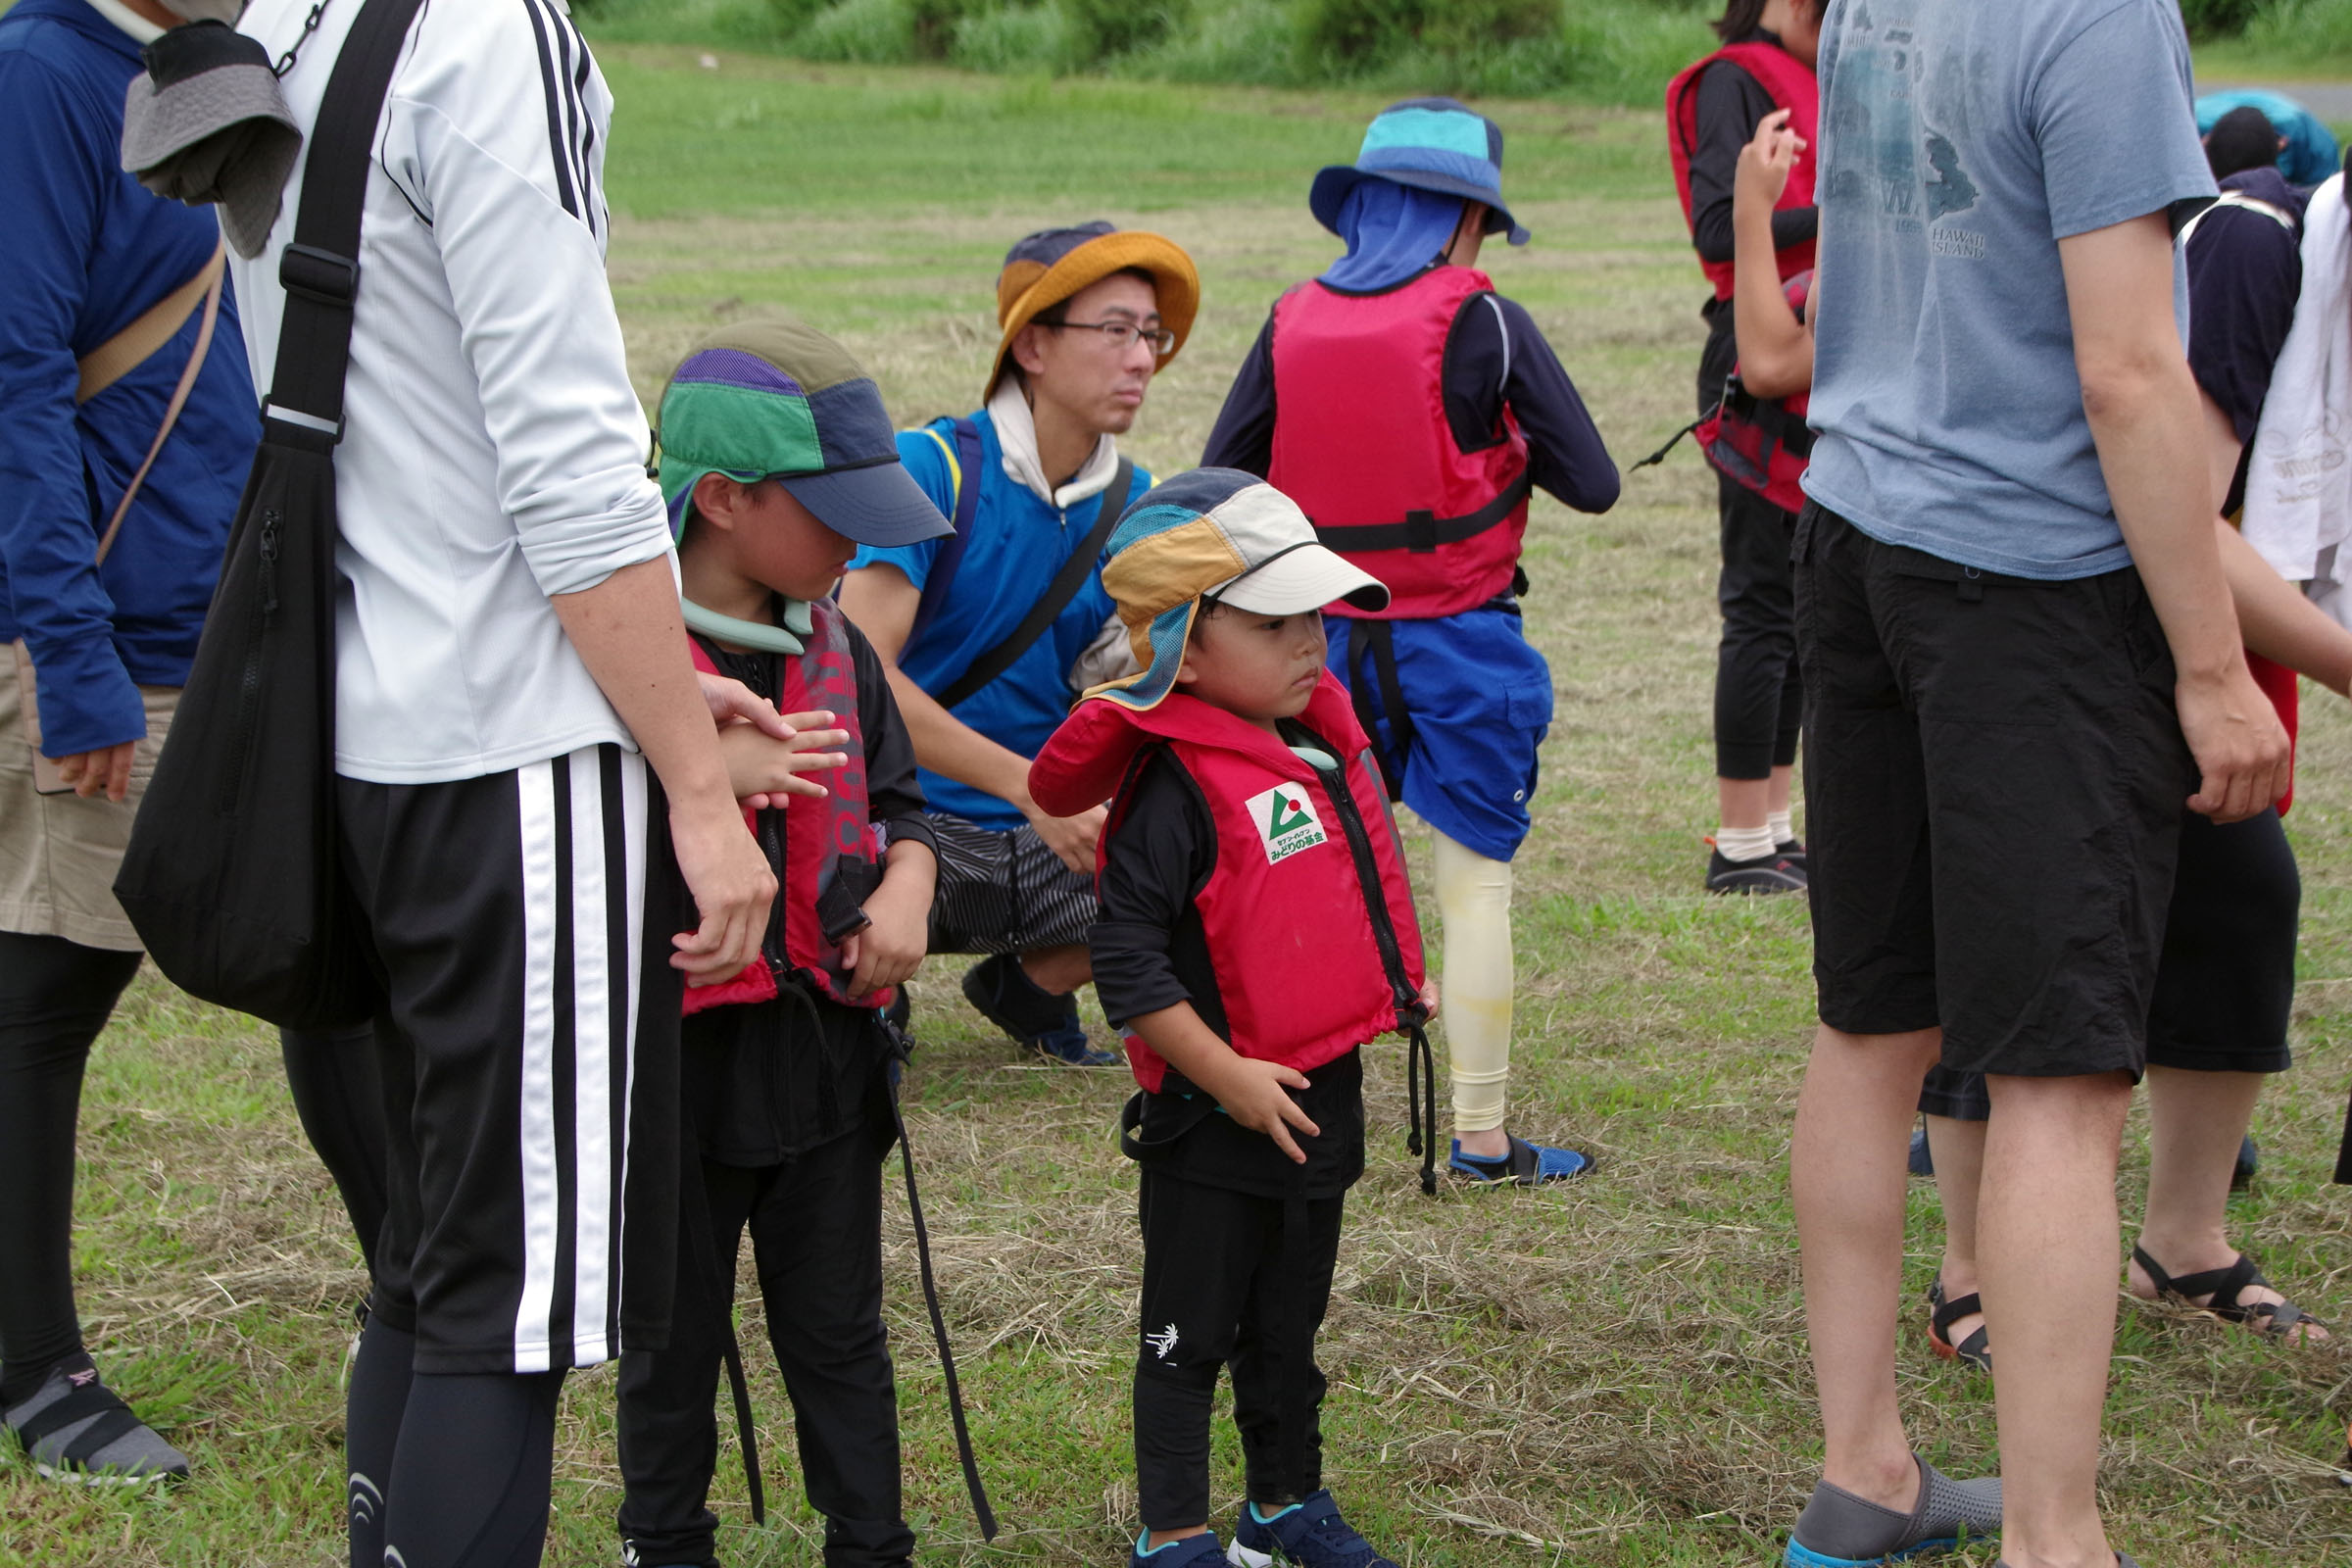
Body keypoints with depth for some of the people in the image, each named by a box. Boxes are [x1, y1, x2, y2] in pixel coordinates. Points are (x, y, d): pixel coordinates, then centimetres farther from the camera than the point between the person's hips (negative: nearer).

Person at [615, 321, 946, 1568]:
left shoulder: (834, 648, 6)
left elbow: (896, 797, 14)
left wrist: (904, 891, -6)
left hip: (825, 1040, 5)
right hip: (677, 1051, -5)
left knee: (838, 1330, 14)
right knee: (672, 1331, 13)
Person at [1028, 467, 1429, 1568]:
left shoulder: (1323, 745, 6)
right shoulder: (1179, 791, -21)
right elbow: (1126, 960, -24)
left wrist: (1398, 980, 16)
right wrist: (1229, 1078, -23)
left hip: (1322, 1098, 8)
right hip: (1214, 1120, -8)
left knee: (1289, 1322, 21)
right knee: (1192, 1332, 4)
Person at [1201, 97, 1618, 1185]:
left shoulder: (1292, 323, 0)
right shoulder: (1484, 325, -11)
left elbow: (1218, 481, 4)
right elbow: (1592, 482, -9)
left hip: (1329, 643, 4)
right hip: (1460, 646, -4)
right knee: (1475, 885, 3)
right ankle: (1483, 1138, 5)